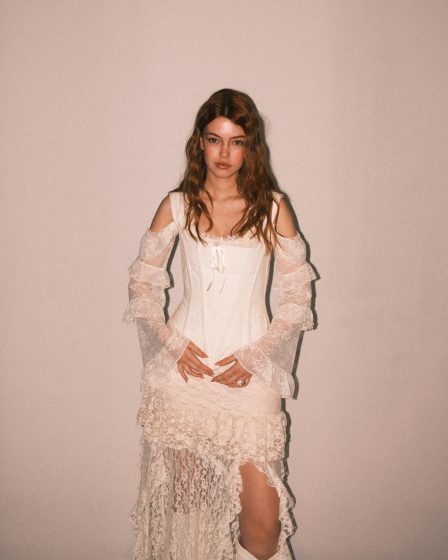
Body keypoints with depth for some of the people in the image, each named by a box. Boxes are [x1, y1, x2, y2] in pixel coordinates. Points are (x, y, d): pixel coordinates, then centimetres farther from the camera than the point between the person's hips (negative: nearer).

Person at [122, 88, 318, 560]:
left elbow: (297, 296, 4)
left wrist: (255, 355, -7)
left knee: (262, 521, -6)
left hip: (249, 374, -1)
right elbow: (143, 283, 9)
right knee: (186, 501, 9)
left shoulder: (272, 208, 2)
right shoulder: (176, 206, 5)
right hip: (186, 367, 1)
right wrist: (172, 343, -4)